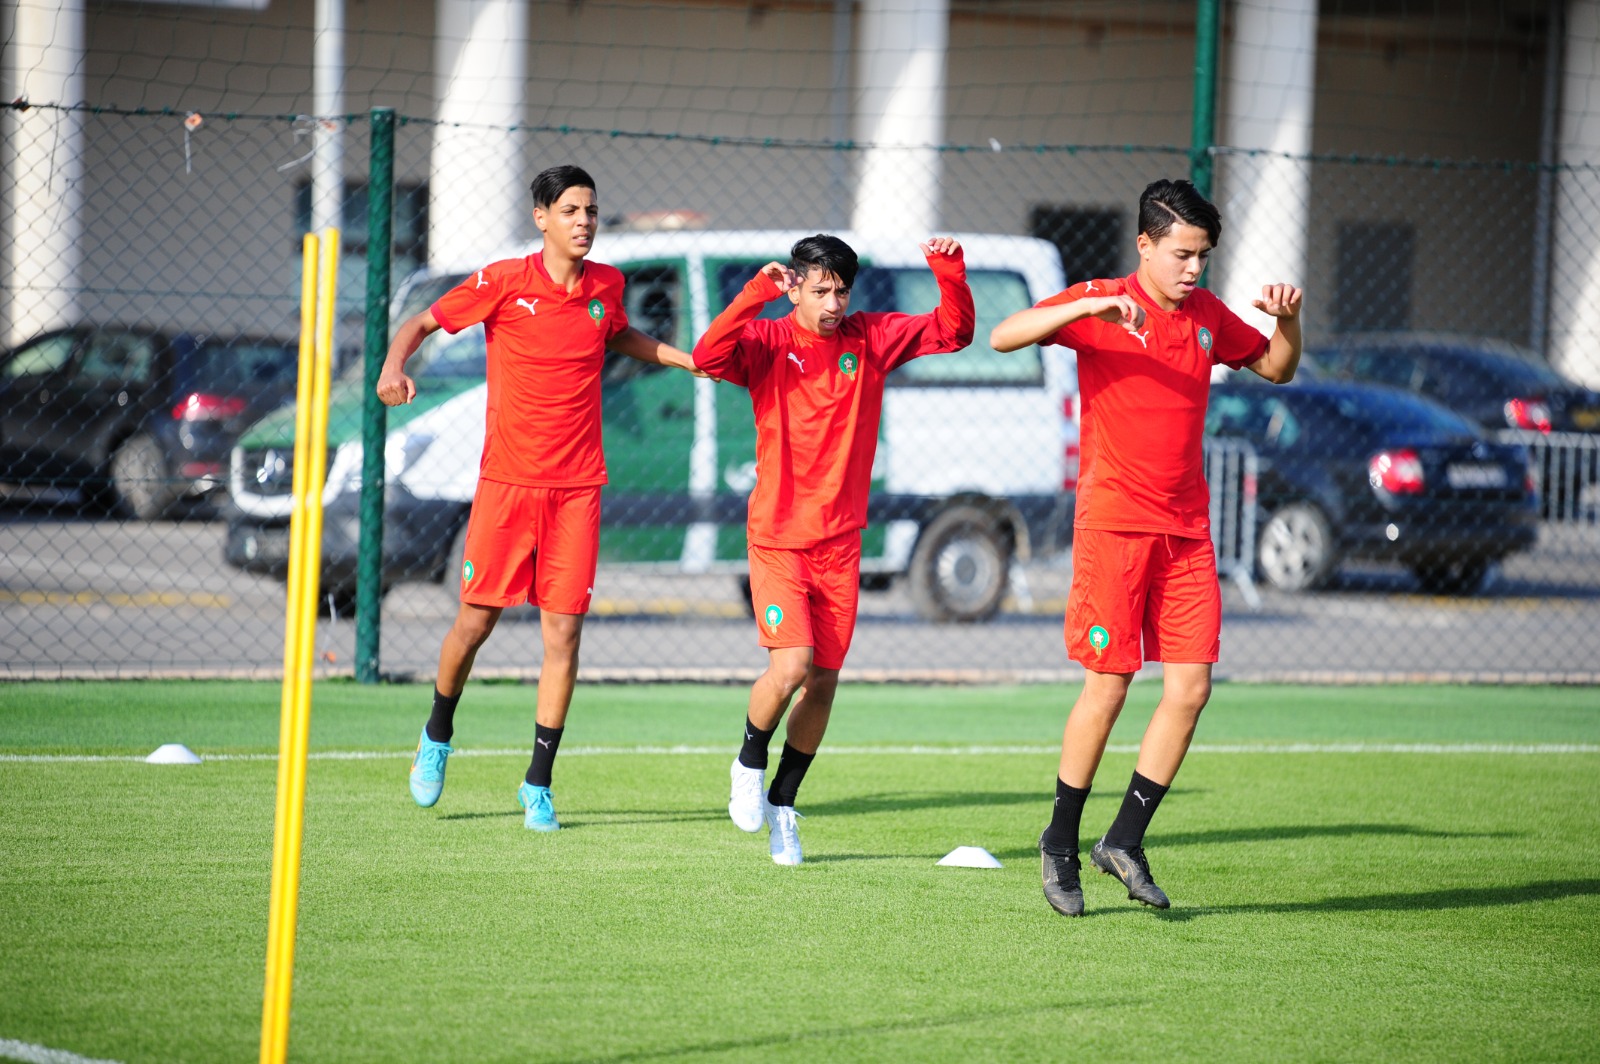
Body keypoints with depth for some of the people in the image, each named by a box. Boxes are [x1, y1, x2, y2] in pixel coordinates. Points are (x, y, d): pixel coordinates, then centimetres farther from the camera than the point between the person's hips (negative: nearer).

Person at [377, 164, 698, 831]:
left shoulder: (606, 286, 5)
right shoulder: (504, 283, -6)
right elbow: (423, 323, 1)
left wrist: (693, 361, 16)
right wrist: (394, 365, -19)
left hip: (577, 486, 2)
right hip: (507, 478, -2)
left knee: (563, 630, -3)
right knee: (476, 620, 0)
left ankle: (538, 784, 5)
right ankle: (437, 737, 28)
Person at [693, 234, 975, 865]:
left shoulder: (870, 339, 4)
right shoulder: (768, 344, -6)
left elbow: (953, 333, 3)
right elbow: (707, 357, -24)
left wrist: (950, 275, -13)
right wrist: (757, 293, -31)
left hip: (840, 540, 4)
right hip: (778, 536, -3)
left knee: (824, 681, 5)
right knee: (791, 664, -19)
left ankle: (782, 802, 24)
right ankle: (750, 762, 11)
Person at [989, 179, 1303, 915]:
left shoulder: (1207, 315, 11)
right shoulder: (1100, 304, -4)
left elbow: (1277, 368, 25)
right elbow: (1003, 336, -16)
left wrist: (1288, 320, 4)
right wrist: (1089, 307, -27)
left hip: (1186, 529, 5)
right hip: (1113, 522, -5)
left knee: (1191, 684, -2)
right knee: (1109, 686, -5)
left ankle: (1125, 840, 9)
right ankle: (1061, 843, 11)